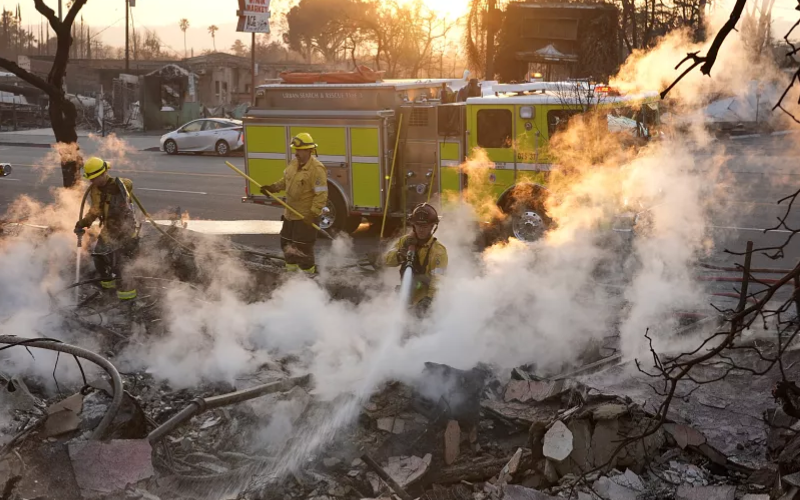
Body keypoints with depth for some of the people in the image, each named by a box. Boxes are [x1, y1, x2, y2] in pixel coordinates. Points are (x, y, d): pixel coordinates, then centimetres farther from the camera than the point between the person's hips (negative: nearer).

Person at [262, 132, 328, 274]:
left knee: (303, 249, -2)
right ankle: (292, 271, 36)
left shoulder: (316, 169, -23)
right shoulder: (294, 163, 4)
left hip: (305, 216, -9)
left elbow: (321, 195, -26)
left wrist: (313, 214, -30)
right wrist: (273, 188, 5)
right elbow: (285, 180, 20)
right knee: (287, 244, 20)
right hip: (290, 214, 9)